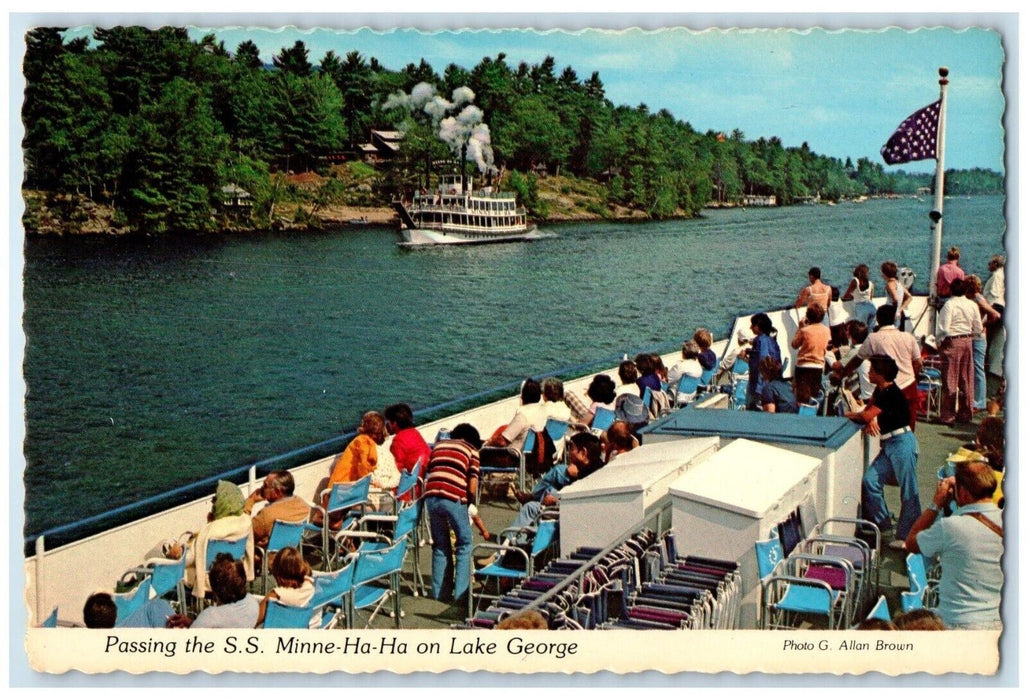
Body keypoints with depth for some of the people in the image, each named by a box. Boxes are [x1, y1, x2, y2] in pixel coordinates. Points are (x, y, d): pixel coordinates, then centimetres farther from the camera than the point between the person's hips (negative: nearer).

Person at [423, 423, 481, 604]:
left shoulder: (438, 445, 25)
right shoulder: (472, 450, 14)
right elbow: (472, 488, 4)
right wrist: (469, 503, 23)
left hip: (431, 496, 4)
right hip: (453, 498, -4)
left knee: (440, 546, 19)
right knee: (464, 544, 13)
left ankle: (440, 592, 21)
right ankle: (461, 592, 8)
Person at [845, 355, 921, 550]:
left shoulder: (891, 393, -18)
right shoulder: (880, 390, 12)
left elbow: (867, 415, -20)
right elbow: (869, 409, 18)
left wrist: (851, 414, -1)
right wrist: (869, 420, -5)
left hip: (902, 443, -10)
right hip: (888, 445, 10)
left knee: (908, 489, -5)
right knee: (870, 480, 1)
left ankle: (907, 536, -2)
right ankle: (882, 522, 13)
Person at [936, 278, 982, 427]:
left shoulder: (949, 305, -13)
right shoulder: (972, 305, 2)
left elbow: (943, 328, -16)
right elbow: (978, 329, 5)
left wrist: (939, 342, 0)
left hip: (951, 342, -5)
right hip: (967, 342, 5)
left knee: (950, 380, -1)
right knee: (967, 379, 13)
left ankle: (948, 416, 1)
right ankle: (966, 414, 21)